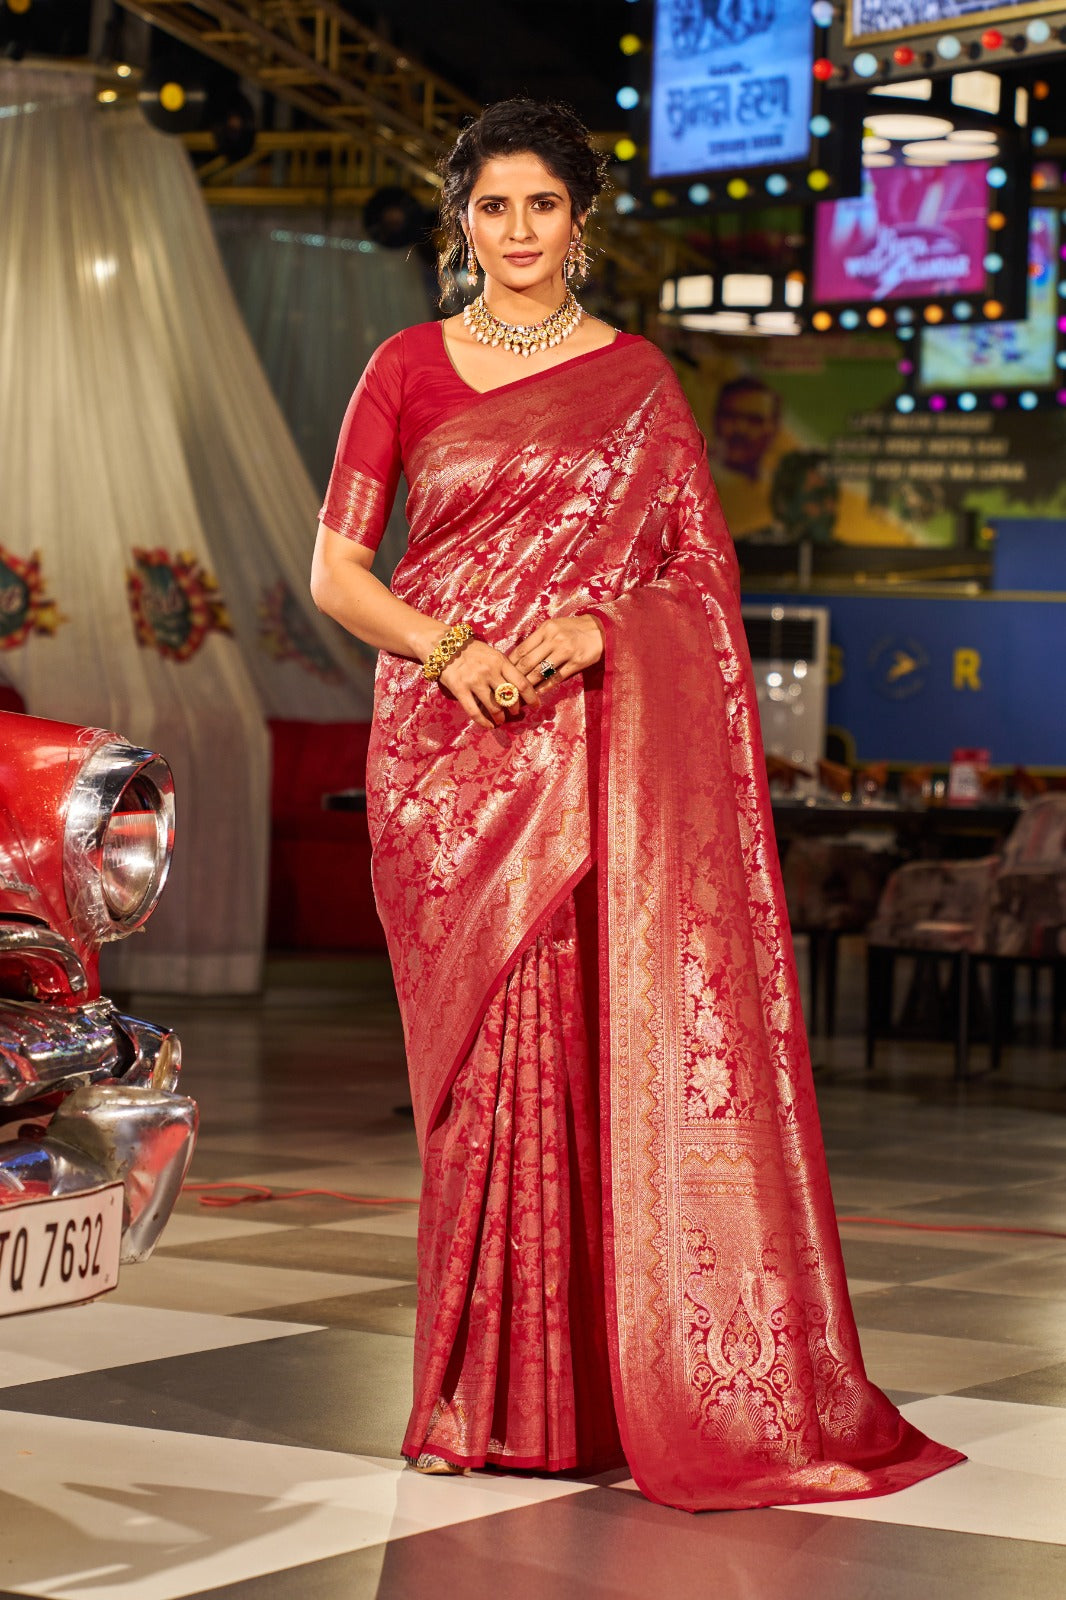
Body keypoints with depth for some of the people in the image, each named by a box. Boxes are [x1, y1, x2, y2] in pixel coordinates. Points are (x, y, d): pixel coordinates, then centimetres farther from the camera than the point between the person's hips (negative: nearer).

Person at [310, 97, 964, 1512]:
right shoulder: (408, 369, 9)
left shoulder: (639, 381, 9)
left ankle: (702, 1387, -1)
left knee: (626, 1045, -7)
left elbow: (701, 580, 6)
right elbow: (336, 571, 6)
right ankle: (490, 1391, 7)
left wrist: (593, 625, -13)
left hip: (601, 746, 0)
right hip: (447, 746, 0)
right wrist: (450, 649, -12)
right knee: (487, 1055, -2)